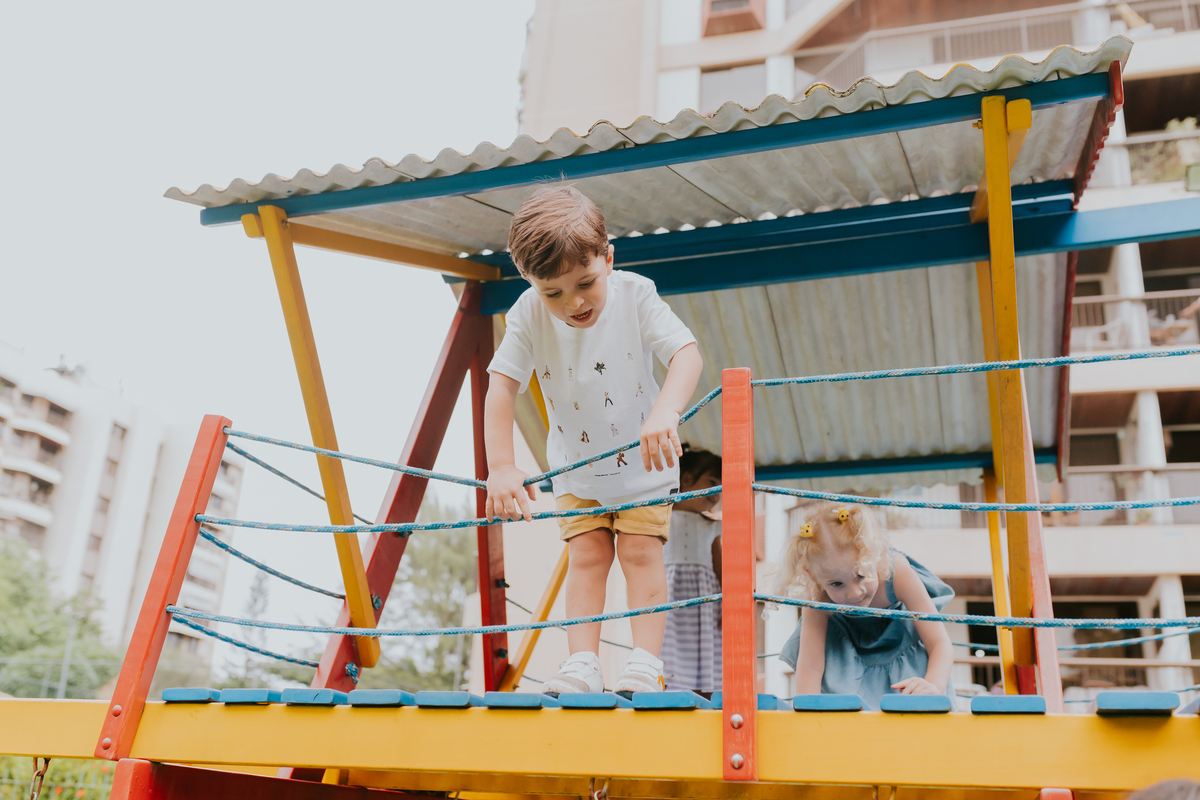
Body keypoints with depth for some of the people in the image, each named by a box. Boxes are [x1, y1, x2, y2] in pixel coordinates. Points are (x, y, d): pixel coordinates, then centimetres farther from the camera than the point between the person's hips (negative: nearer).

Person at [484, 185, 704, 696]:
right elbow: (501, 389, -25)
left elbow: (687, 354, -34)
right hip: (575, 466, 2)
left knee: (640, 551, -5)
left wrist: (665, 412, -54)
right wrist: (501, 468, -37)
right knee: (586, 555, 0)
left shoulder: (634, 295, -25)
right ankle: (582, 663, 0)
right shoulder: (529, 316, -21)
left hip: (644, 460, -1)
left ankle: (645, 663, -3)